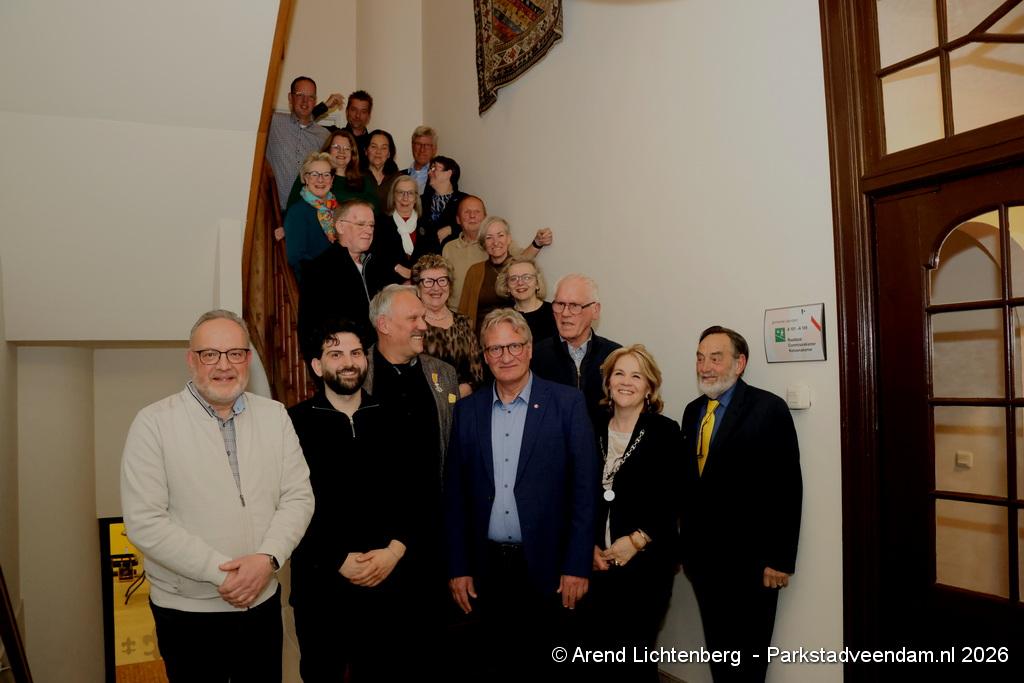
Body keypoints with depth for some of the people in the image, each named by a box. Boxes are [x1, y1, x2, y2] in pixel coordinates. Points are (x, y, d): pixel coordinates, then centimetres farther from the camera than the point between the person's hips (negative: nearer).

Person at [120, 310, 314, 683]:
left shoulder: (274, 416, 1)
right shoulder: (154, 423, -10)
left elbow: (298, 497, -1)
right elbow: (144, 522, -15)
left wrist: (267, 559, -17)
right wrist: (221, 572, -18)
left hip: (264, 601, 3)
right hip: (187, 611, -3)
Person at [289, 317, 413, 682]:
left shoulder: (393, 419, 3)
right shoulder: (295, 422, -5)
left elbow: (415, 492, 3)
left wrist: (394, 550, -9)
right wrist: (338, 560, -13)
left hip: (388, 580, 2)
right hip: (321, 582, -2)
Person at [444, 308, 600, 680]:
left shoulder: (567, 403, -4)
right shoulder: (467, 409, 4)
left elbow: (585, 487, -6)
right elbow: (454, 492, 6)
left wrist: (577, 565, -9)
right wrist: (457, 567, 3)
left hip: (545, 566, -2)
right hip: (485, 566, 2)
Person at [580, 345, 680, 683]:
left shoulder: (665, 431, -3)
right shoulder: (594, 430, 7)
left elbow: (672, 499, -6)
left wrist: (637, 540, -12)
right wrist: (590, 547, -3)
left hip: (645, 561, -3)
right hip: (598, 561, 3)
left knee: (634, 653, 0)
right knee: (598, 650, 6)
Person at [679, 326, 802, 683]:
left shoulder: (769, 409, -11)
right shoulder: (692, 411, 9)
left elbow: (786, 488, -14)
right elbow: (688, 481, 10)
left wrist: (780, 559, -15)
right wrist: (685, 543, 9)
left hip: (749, 559, -5)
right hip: (702, 556, 6)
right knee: (717, 650, 19)